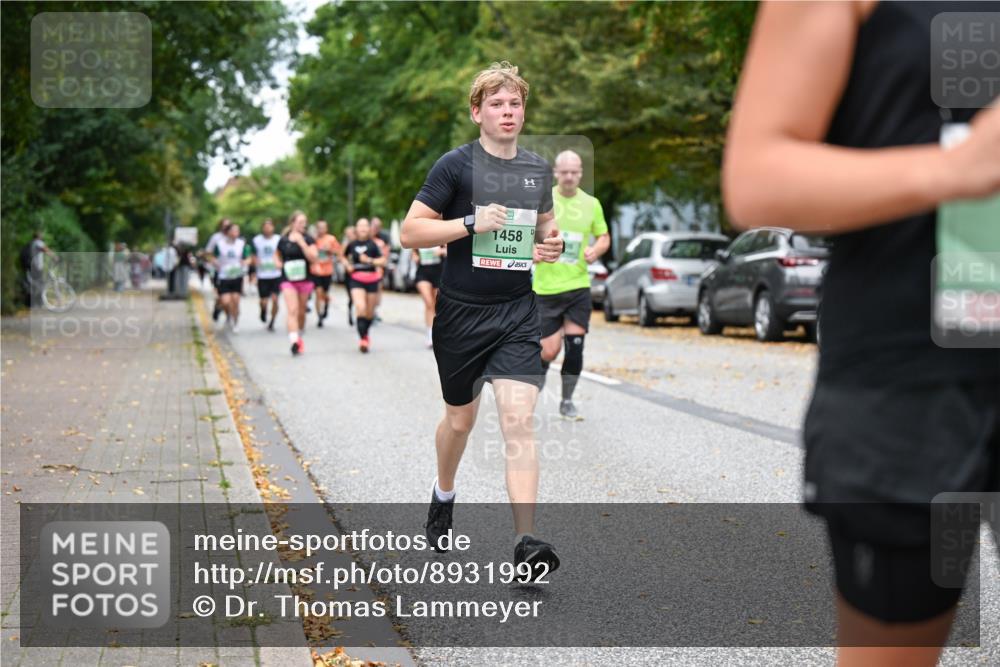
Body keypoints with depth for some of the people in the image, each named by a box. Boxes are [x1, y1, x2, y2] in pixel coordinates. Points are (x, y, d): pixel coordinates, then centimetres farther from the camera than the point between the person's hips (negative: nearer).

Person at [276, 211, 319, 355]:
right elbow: (278, 256, 19)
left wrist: (302, 242, -20)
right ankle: (294, 342, -25)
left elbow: (313, 258, -15)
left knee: (301, 311, 12)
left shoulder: (308, 239, -2)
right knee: (292, 310, -15)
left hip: (304, 279, 1)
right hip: (288, 280, -1)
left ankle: (299, 337, 33)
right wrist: (280, 264, -2)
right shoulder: (283, 240, 1)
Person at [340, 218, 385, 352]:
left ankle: (366, 334, 37)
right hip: (356, 279, 0)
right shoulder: (352, 245, 3)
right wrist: (347, 265, 3)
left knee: (369, 312, 11)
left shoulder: (373, 244, -4)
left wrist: (370, 260, -20)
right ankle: (362, 339, -20)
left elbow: (383, 261, -7)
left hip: (371, 279, 0)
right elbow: (344, 256, 22)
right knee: (360, 308, -21)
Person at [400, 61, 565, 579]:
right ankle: (443, 497, 45)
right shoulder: (456, 165, -7)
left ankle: (525, 541, -16)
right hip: (461, 313, -2)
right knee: (460, 419, 15)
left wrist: (553, 244, 3)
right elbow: (411, 231, -9)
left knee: (519, 420, -12)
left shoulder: (538, 169, 8)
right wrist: (472, 223, -20)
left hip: (517, 313, 2)